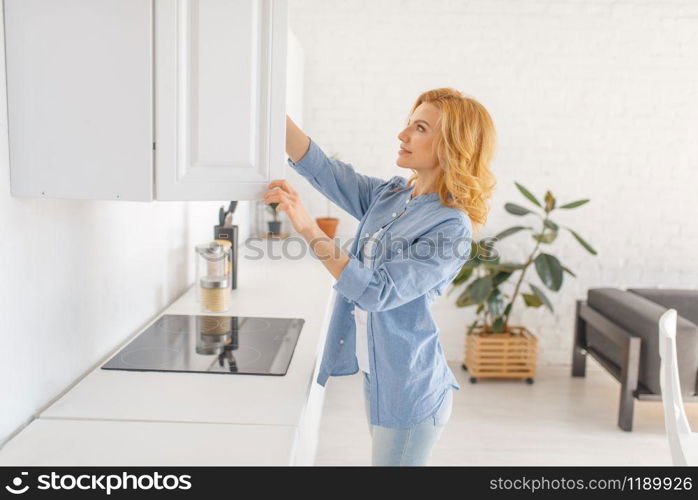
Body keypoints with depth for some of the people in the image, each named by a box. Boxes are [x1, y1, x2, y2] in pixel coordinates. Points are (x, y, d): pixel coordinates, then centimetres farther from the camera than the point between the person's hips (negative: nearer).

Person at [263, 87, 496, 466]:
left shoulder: (451, 227, -21)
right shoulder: (388, 195, 1)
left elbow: (379, 291, -27)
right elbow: (320, 168, -2)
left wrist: (309, 229, -33)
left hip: (409, 390, -7)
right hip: (376, 375, 7)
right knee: (381, 455, 23)